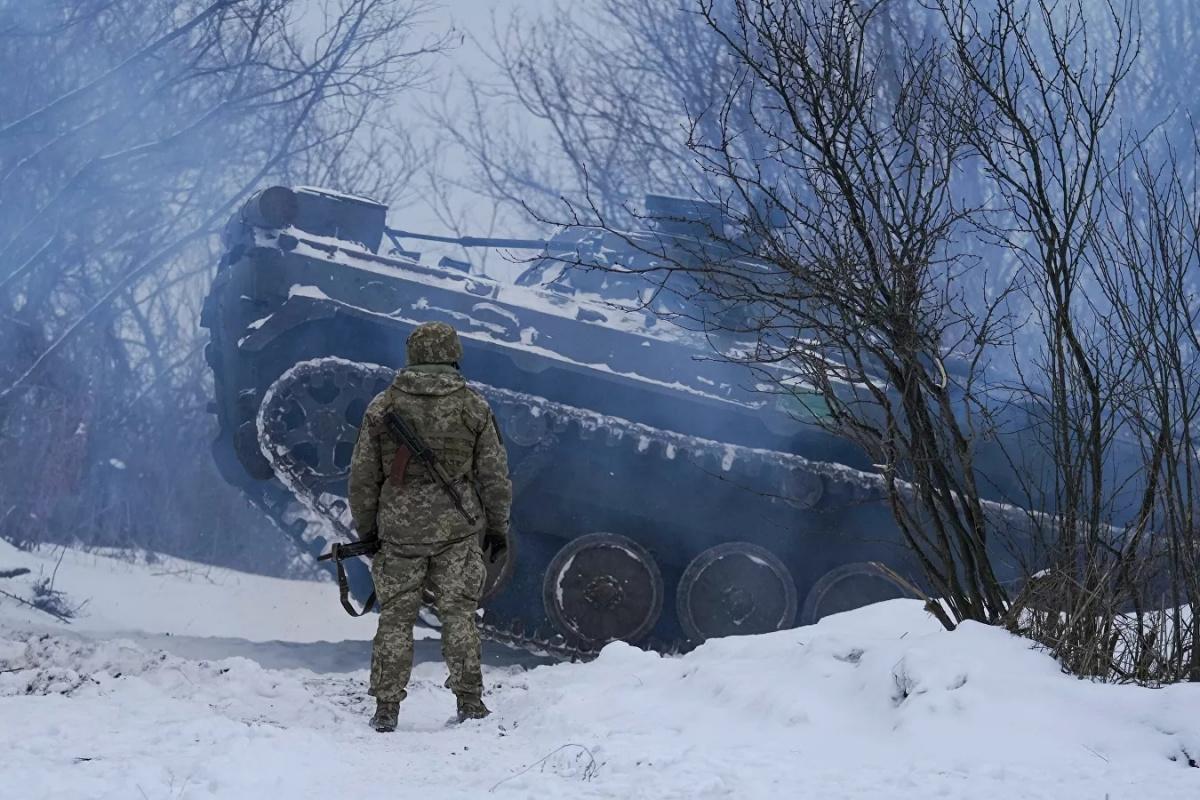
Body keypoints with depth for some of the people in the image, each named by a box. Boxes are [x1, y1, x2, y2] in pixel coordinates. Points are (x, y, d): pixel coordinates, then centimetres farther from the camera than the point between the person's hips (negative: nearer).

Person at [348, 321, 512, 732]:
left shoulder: (383, 406, 1)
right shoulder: (473, 407, -1)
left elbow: (363, 476, 4)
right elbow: (494, 475, 2)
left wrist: (366, 529, 15)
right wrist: (498, 528, 12)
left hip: (399, 528, 0)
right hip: (458, 528, 0)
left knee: (396, 617, 7)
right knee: (458, 613, 7)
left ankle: (386, 707, 8)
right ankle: (469, 703, 7)